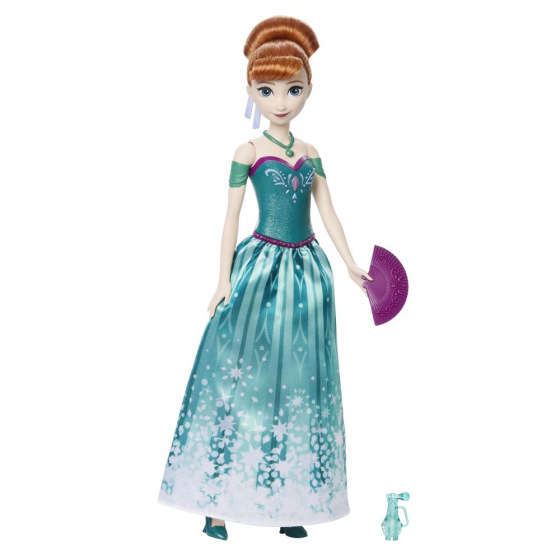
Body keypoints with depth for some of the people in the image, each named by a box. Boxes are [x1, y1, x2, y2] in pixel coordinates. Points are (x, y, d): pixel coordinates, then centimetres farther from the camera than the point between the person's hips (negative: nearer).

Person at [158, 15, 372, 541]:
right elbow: (231, 216, -2)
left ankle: (288, 502, 18)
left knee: (300, 384, 6)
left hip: (306, 270, 4)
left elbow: (328, 212, 11)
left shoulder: (310, 154, 9)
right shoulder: (248, 153, -2)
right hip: (260, 267, -4)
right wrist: (225, 280, -6)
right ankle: (219, 503, 12)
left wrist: (351, 265, 5)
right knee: (243, 378, 0)